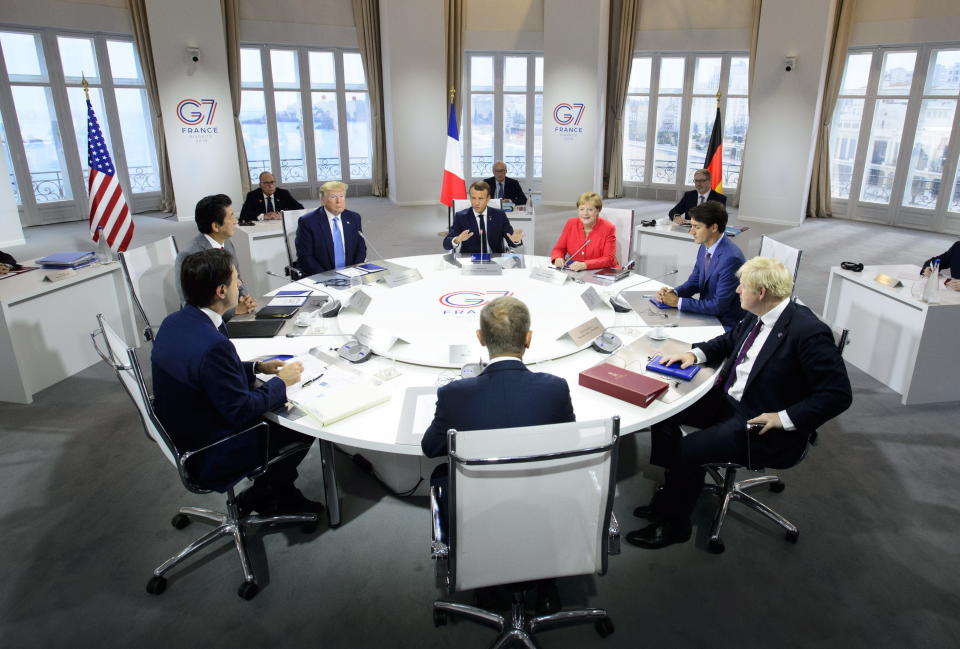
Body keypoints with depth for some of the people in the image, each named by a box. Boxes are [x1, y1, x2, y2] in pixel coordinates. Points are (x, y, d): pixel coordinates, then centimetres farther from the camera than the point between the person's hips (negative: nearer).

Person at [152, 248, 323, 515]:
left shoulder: (174, 322, -4)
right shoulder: (212, 344, -34)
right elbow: (241, 411, -25)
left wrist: (257, 368, 5)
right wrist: (280, 382, -10)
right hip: (209, 457, -9)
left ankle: (279, 489, 26)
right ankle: (260, 496, 22)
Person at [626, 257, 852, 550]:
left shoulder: (809, 332, -23)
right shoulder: (758, 318, 1)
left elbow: (838, 394, -21)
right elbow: (729, 340, 21)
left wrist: (784, 418, -23)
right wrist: (696, 353, 2)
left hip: (762, 423, -9)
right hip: (728, 400, 9)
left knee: (688, 451, -22)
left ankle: (675, 525, 4)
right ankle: (669, 494, 14)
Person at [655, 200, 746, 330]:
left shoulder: (730, 258, -25)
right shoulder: (705, 247, 1)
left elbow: (719, 305, -24)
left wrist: (678, 301, -20)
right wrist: (673, 292, -7)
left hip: (725, 325, -7)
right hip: (707, 314, 7)